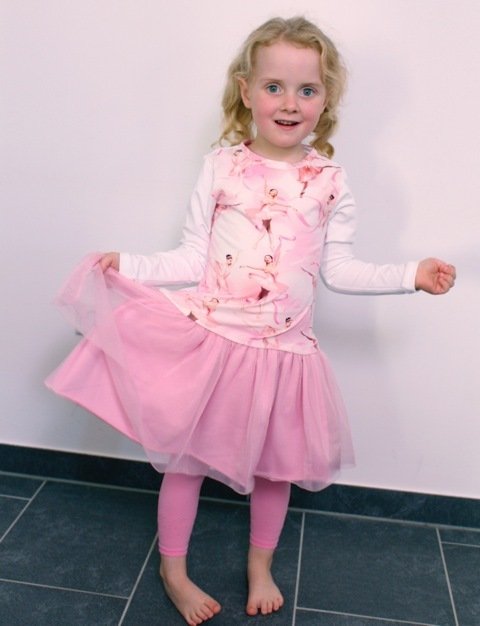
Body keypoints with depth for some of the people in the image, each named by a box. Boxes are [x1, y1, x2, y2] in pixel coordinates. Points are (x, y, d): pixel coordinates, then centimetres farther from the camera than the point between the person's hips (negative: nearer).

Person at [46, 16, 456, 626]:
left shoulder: (329, 180, 0)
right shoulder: (221, 166, -5)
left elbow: (339, 269, 4)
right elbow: (193, 258, -3)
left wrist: (412, 273, -2)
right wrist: (128, 265, -12)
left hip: (283, 348, 2)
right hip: (212, 339, -1)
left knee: (277, 462, 16)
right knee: (185, 457, 9)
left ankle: (261, 566, 43)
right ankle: (173, 569, 35)